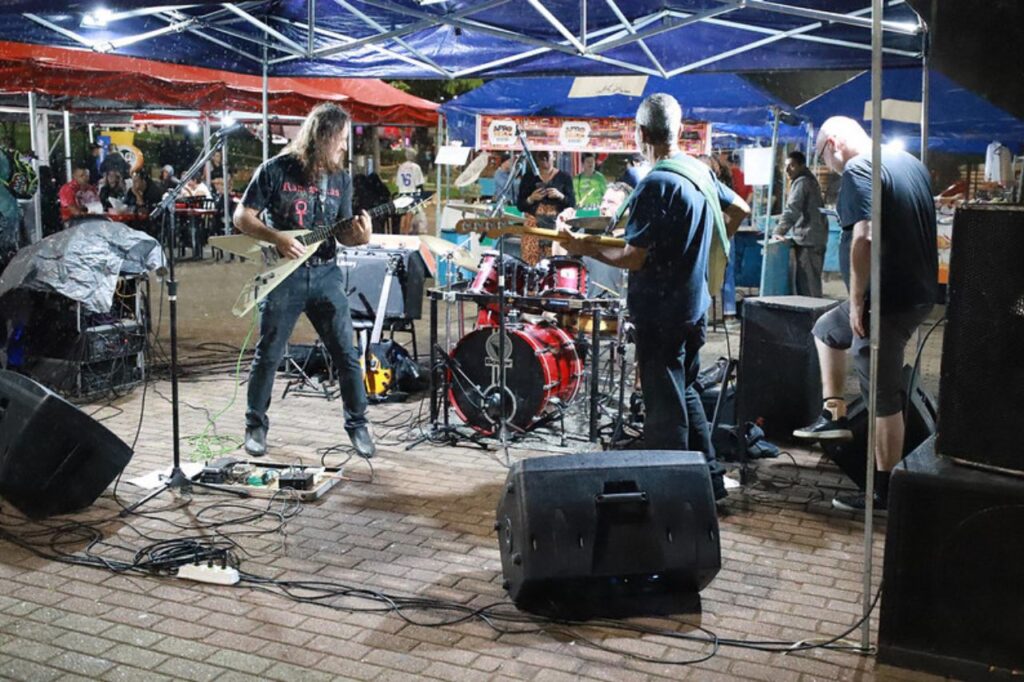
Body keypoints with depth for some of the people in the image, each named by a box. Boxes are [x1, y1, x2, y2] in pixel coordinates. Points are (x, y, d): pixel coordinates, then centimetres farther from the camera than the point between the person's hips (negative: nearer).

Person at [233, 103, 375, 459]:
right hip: (284, 274, -3)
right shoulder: (276, 170, -6)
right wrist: (277, 238, -17)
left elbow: (343, 231, 11)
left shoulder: (341, 178, 6)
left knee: (346, 354, 2)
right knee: (268, 355, 4)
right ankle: (256, 424, 21)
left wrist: (359, 236, -12)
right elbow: (242, 217, -3)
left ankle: (357, 423, 16)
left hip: (326, 273, 3)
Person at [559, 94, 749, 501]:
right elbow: (739, 209, 21)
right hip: (694, 305, 9)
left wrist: (585, 249, -8)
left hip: (661, 314, -9)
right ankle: (709, 479, 30)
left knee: (665, 407, 0)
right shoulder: (700, 171, 6)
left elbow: (633, 258, -21)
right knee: (685, 392, 22)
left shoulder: (655, 185, -20)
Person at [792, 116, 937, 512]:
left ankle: (884, 490, 9)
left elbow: (864, 238, -26)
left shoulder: (857, 170, -15)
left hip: (888, 301, -10)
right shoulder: (911, 163, 14)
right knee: (827, 330, 29)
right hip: (918, 291, 10)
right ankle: (834, 416, 30)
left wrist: (857, 301, -19)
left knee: (884, 399, -1)